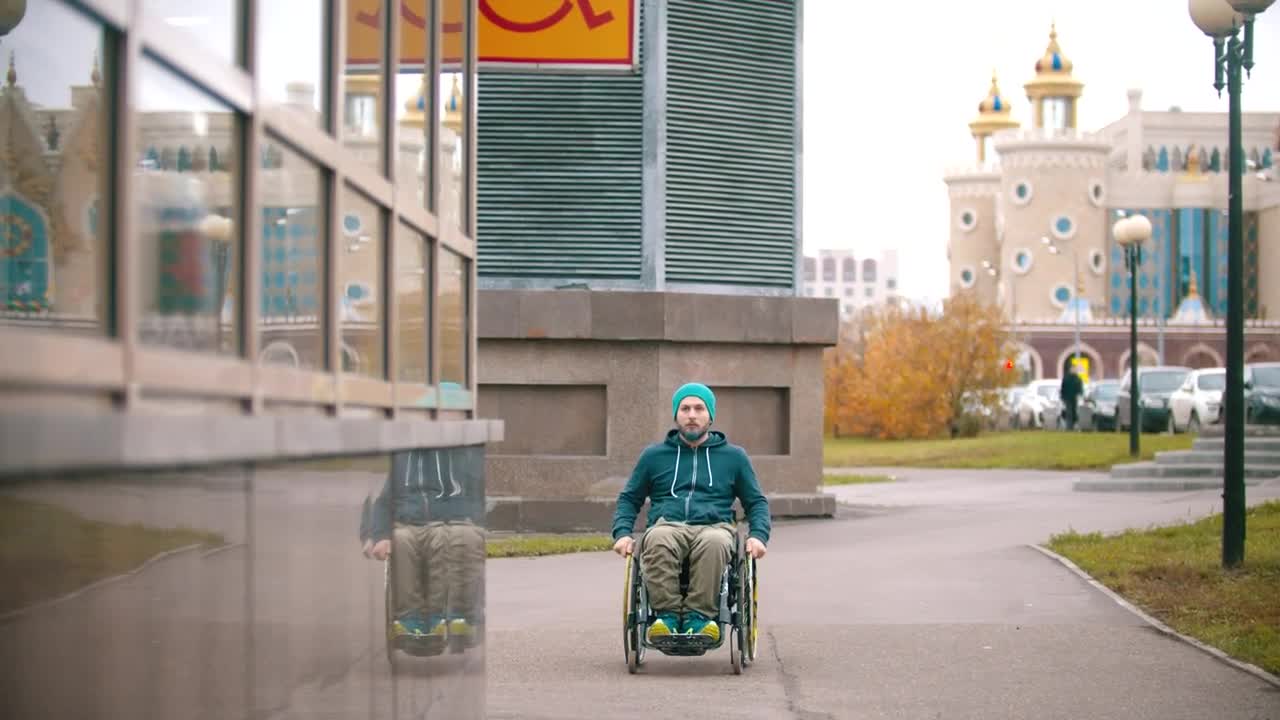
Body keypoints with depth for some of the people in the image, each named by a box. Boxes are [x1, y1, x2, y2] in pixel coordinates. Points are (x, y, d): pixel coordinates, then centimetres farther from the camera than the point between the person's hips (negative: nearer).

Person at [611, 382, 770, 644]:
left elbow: (756, 502, 22)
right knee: (657, 542, -39)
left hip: (714, 526, 0)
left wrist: (758, 535, 2)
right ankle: (666, 614, -37)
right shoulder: (654, 455, 22)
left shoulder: (733, 456, 21)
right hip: (667, 526, 1)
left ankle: (699, 615, -38)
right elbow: (629, 498, 24)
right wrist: (622, 533, 4)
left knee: (714, 543, -40)